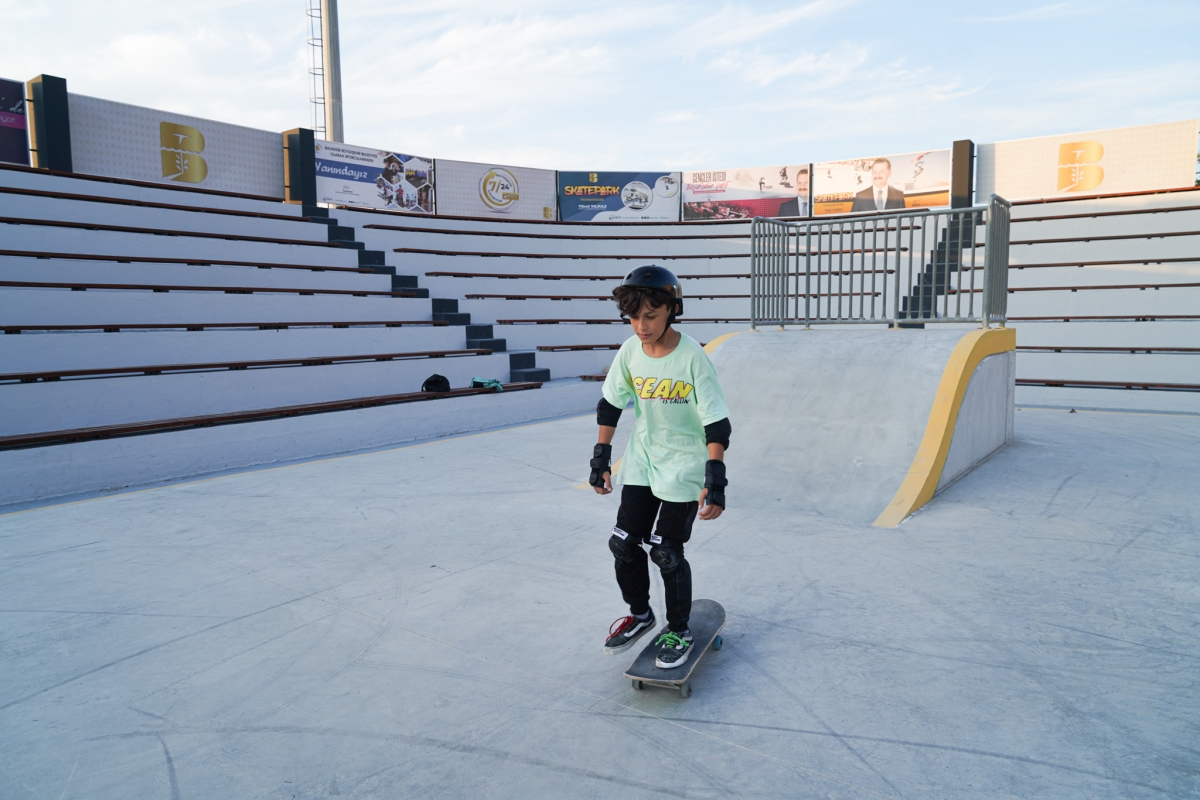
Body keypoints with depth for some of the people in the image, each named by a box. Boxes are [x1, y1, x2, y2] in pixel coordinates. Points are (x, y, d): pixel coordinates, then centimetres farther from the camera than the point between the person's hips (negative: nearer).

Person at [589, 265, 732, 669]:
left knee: (666, 552, -2)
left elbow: (716, 422, -19)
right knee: (623, 544, 6)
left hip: (684, 465, -4)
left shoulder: (692, 356, -20)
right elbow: (610, 404, 5)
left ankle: (679, 632, 20)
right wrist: (601, 457, 3)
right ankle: (639, 614, 31)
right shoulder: (630, 351, -8)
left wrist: (715, 479, -25)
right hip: (641, 462, 5)